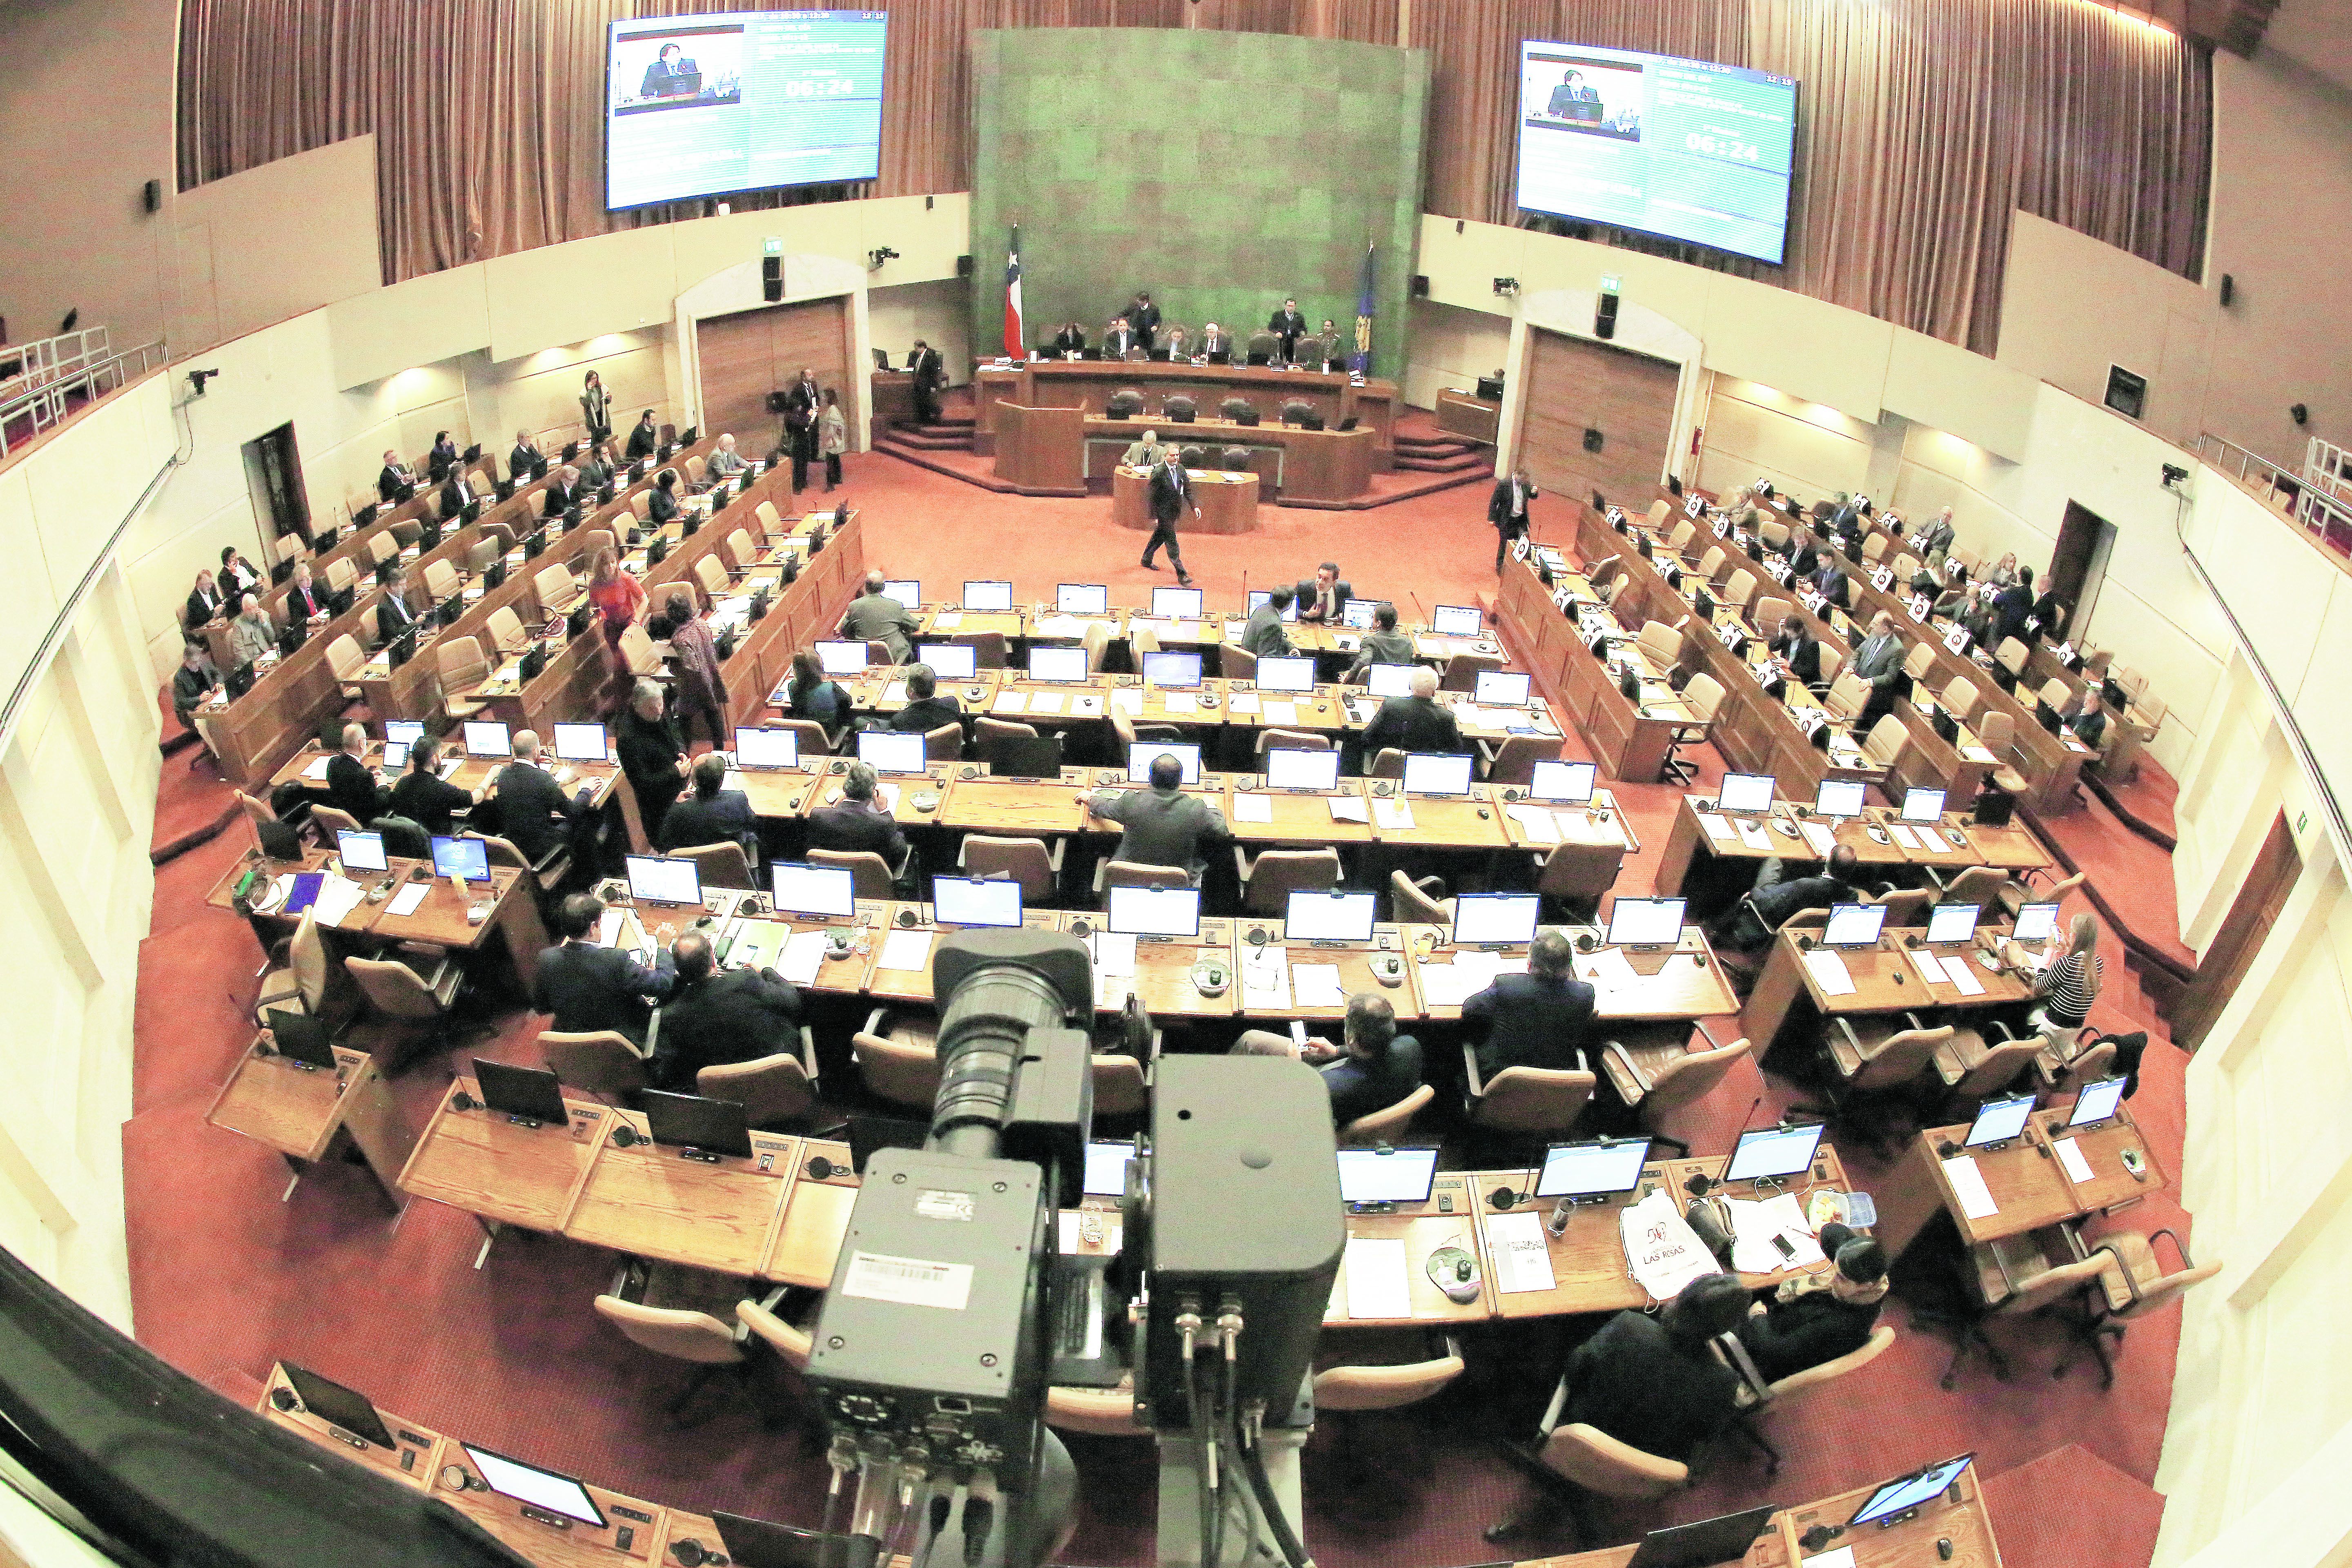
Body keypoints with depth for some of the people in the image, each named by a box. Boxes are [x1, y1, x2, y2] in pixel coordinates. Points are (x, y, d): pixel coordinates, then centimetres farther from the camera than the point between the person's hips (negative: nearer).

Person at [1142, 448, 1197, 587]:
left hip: (1174, 511, 8)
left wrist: (1195, 506, 1)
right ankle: (1181, 575, -4)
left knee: (1159, 536, 24)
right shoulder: (1158, 473, -19)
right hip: (1163, 511, -8)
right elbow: (1153, 497, -16)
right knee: (1171, 542, -5)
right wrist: (1154, 517, -16)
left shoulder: (1180, 468, 2)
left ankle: (1147, 560, 44)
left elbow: (1187, 490, 10)